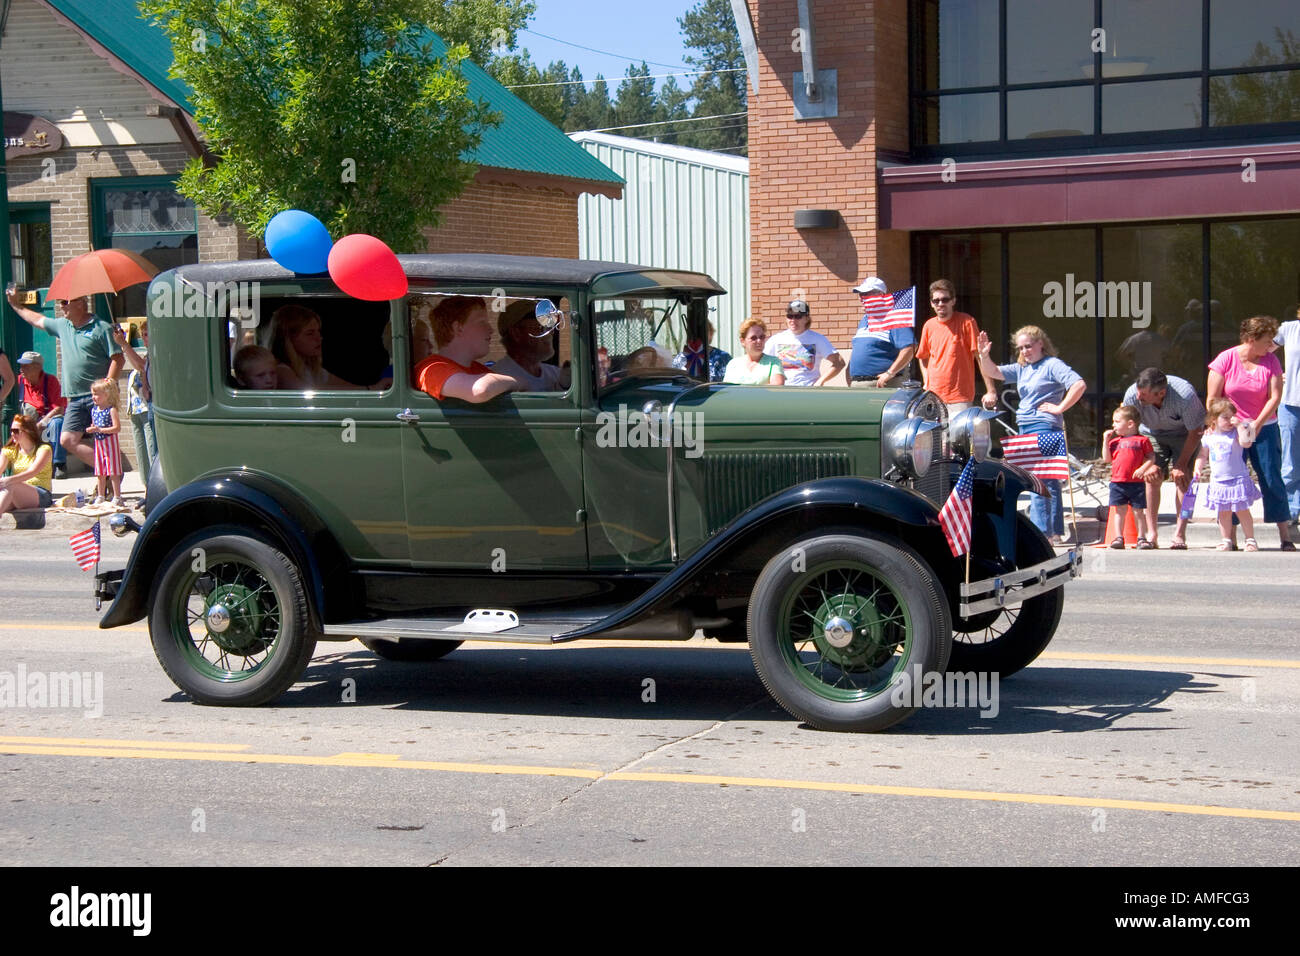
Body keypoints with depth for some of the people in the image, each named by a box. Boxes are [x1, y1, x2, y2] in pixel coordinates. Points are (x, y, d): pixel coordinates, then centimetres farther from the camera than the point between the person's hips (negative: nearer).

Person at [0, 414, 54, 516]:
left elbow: (32, 472, -16)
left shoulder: (44, 449, 1)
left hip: (41, 496, -4)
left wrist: (8, 480, -33)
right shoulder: (9, 451, 17)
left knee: (10, 486, -35)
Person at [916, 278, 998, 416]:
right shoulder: (929, 326, 9)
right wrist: (926, 383, 9)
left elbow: (980, 356, -6)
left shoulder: (966, 322, -4)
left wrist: (990, 391, -10)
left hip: (960, 398, -4)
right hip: (933, 396, 5)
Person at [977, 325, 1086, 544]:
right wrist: (984, 356, -2)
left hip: (1045, 428, -9)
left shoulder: (1052, 365, -5)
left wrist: (1060, 407, -13)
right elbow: (992, 372, 16)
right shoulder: (1021, 369, 18)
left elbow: (1080, 384, -16)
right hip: (1025, 429, 9)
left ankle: (1041, 532, -16)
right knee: (1048, 482, 11)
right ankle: (1055, 532, 14)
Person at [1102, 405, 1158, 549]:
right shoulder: (1114, 441, 13)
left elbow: (1151, 458, 2)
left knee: (1139, 511, 3)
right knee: (1120, 510, 4)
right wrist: (1105, 440, 4)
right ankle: (1118, 538, 9)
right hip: (1117, 482, 3)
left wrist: (1143, 469, -14)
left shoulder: (1142, 440, 1)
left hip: (1136, 483, -3)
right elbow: (1107, 459, 7)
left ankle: (1142, 538, 11)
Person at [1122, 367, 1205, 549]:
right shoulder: (1132, 395, -30)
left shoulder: (1185, 396, -37)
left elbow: (1195, 432, -22)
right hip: (1153, 433, 2)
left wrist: (1181, 465, -21)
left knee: (1182, 478, -19)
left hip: (1184, 434, -2)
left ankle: (1180, 535, -18)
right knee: (1152, 477, -15)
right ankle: (1152, 534, -11)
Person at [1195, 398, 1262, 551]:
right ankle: (1227, 540, 17)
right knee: (1224, 513, 8)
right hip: (1218, 481, 3)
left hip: (1238, 479, -3)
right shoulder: (1208, 437, 6)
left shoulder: (1236, 433, -4)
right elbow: (1202, 454, 17)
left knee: (1242, 511, 1)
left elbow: (1246, 443, -25)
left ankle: (1250, 539, 12)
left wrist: (1240, 425, -21)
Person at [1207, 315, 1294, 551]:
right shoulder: (1226, 359, -7)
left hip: (1264, 428, 1)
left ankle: (1285, 537, 1)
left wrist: (1257, 425, -16)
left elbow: (1275, 397, -7)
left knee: (1272, 480, -3)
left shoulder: (1271, 361, -2)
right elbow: (1212, 399, -5)